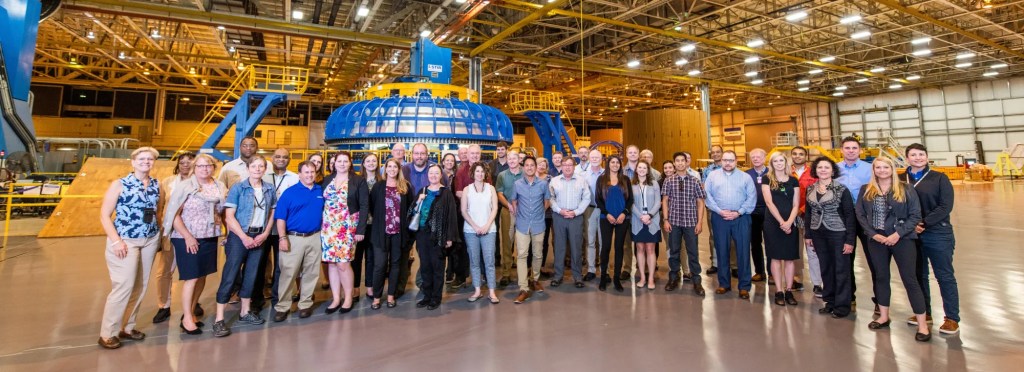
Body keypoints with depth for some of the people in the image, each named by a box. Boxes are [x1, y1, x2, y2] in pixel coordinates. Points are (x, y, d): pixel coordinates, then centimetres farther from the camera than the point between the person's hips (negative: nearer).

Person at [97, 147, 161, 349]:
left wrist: (160, 235, 5)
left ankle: (126, 327, 22)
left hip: (150, 241, 5)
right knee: (124, 286, -8)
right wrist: (116, 241, -16)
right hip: (126, 241, -5)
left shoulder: (156, 185, 8)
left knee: (140, 286, 9)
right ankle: (107, 333, 6)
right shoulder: (119, 184, -5)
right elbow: (104, 215, -7)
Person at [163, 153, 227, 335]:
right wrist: (187, 237, -14)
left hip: (210, 239, 4)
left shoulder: (220, 187, 6)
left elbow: (224, 211, 13)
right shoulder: (186, 187, -6)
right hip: (187, 239, -4)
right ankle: (187, 318, 12)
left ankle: (190, 312, 27)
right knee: (191, 278, -2)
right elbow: (174, 213, -9)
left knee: (202, 276, 11)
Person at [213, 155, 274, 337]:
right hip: (239, 236, -4)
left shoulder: (270, 190, 5)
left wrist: (265, 234, -3)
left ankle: (245, 312, 25)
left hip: (259, 237, 4)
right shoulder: (238, 188, -7)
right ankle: (219, 319, 2)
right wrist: (244, 237, -15)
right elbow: (229, 216, -10)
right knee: (230, 275, -4)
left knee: (251, 274, 12)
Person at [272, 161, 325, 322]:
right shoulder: (290, 192, -3)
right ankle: (282, 306, 11)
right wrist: (283, 238, -14)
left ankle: (305, 304, 21)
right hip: (293, 238, -3)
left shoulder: (321, 191, 7)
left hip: (315, 238, 3)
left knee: (311, 273, 9)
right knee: (288, 273, 0)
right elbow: (280, 217, -6)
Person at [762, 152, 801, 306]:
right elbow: (769, 202, -7)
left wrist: (789, 222, -12)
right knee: (776, 257, 1)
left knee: (790, 258, 5)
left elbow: (796, 205, 3)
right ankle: (779, 291, 8)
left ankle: (789, 290, 13)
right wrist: (781, 222, -14)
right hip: (773, 223, -2)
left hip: (791, 223, 3)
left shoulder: (793, 181, 8)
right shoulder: (767, 179, 0)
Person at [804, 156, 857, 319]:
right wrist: (807, 235, 8)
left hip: (838, 233, -4)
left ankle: (842, 305, 14)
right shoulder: (810, 189, 5)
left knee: (841, 269, 4)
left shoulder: (842, 189, -7)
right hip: (818, 234, 4)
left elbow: (850, 215, -9)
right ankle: (830, 301, 23)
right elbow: (808, 212, 11)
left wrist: (850, 239, -13)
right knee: (825, 268, 12)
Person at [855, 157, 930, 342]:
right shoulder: (866, 190, 4)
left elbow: (915, 215, -5)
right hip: (877, 240, 3)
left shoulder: (906, 190, -2)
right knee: (881, 277, 13)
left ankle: (922, 324, 8)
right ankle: (883, 316, 26)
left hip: (902, 239, -3)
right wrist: (873, 234, -8)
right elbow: (860, 214, 3)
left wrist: (898, 234, -15)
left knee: (909, 279, -1)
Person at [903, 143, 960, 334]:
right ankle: (924, 313, 25)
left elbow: (945, 206, -8)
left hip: (938, 234, -2)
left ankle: (952, 318, 14)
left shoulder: (939, 178, 0)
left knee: (945, 276, 4)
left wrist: (924, 223, -17)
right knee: (919, 275, 12)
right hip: (912, 235, 2)